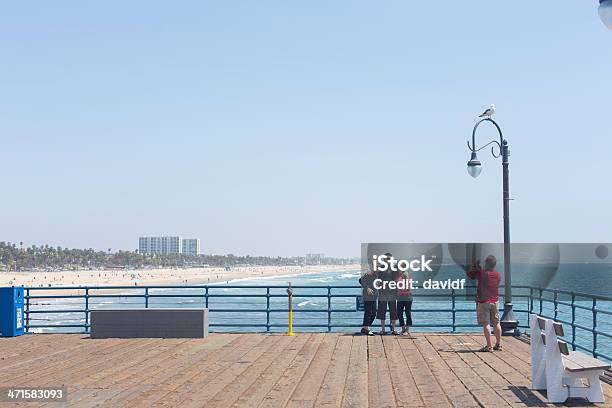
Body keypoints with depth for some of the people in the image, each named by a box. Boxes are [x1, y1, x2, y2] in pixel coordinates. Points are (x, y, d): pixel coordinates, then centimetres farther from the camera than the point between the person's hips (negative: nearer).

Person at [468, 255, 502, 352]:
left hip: (483, 302, -5)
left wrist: (475, 265, 15)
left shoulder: (481, 273, -12)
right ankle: (498, 344, 21)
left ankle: (489, 346, -7)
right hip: (495, 301, 5)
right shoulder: (498, 275, 2)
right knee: (496, 323, 13)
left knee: (486, 324, -5)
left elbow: (470, 274, 1)